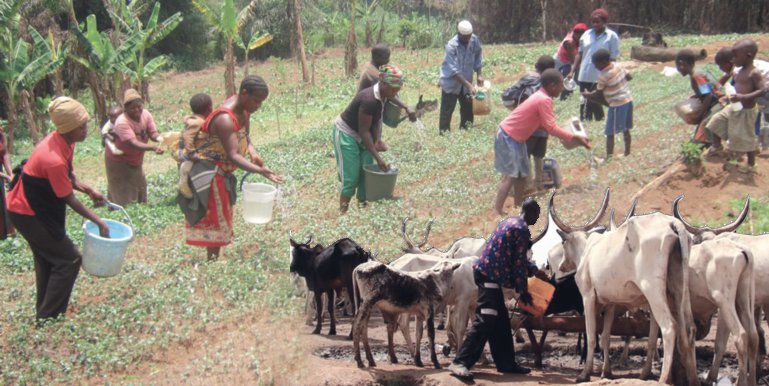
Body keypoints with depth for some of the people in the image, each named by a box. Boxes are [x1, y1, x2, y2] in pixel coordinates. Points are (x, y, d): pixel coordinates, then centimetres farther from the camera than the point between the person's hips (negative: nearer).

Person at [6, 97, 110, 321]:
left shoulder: (63, 141, -6)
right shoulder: (54, 159, -34)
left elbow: (67, 175, 11)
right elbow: (69, 199, -22)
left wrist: (88, 190, -5)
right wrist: (98, 221, -13)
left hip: (35, 207, 10)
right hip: (28, 213, -10)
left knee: (48, 259, 20)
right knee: (69, 260, -4)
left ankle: (44, 315, 32)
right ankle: (48, 318, 0)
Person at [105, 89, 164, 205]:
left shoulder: (145, 115, -13)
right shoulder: (122, 122, -33)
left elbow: (153, 133, -18)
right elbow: (133, 143, -42)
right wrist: (153, 147, -57)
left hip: (135, 160, 7)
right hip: (118, 161, -7)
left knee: (140, 189, 19)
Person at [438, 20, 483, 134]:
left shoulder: (474, 41, -9)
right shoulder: (451, 46, -26)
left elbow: (478, 58, 8)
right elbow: (454, 71, -29)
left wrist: (478, 75, -5)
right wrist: (469, 85, -34)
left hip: (465, 83, 6)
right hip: (451, 83, -6)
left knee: (468, 110, 11)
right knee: (446, 112, -4)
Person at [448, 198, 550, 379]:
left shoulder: (508, 222, 19)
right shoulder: (522, 230, -10)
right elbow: (519, 263, -10)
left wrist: (534, 270, 33)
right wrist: (523, 291, -2)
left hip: (484, 271, 10)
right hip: (491, 275, -10)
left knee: (501, 322, 15)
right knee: (485, 321, -15)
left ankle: (506, 362, 21)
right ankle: (460, 362, -21)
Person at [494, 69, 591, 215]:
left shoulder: (541, 97, 8)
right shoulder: (544, 100, -23)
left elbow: (544, 124, 13)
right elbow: (551, 128, -25)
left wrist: (570, 136, 6)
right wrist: (575, 137, -24)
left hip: (516, 137, 10)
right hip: (508, 137, -10)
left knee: (522, 173, 14)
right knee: (511, 176, -11)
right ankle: (497, 212, -11)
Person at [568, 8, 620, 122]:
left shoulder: (612, 36, -5)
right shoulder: (587, 34, 7)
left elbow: (613, 59, -6)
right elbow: (580, 54, 12)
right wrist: (572, 71, 5)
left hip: (600, 78, -4)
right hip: (584, 76, 4)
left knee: (595, 104, 1)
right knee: (584, 104, 10)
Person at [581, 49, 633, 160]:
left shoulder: (603, 76, -18)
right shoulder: (617, 65, -1)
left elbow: (598, 92, -6)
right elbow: (629, 77, 9)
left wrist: (588, 95, 12)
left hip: (617, 104, -8)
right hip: (628, 100, 8)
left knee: (610, 133, -1)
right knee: (625, 129, 19)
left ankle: (609, 157, -2)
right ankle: (627, 153, 28)